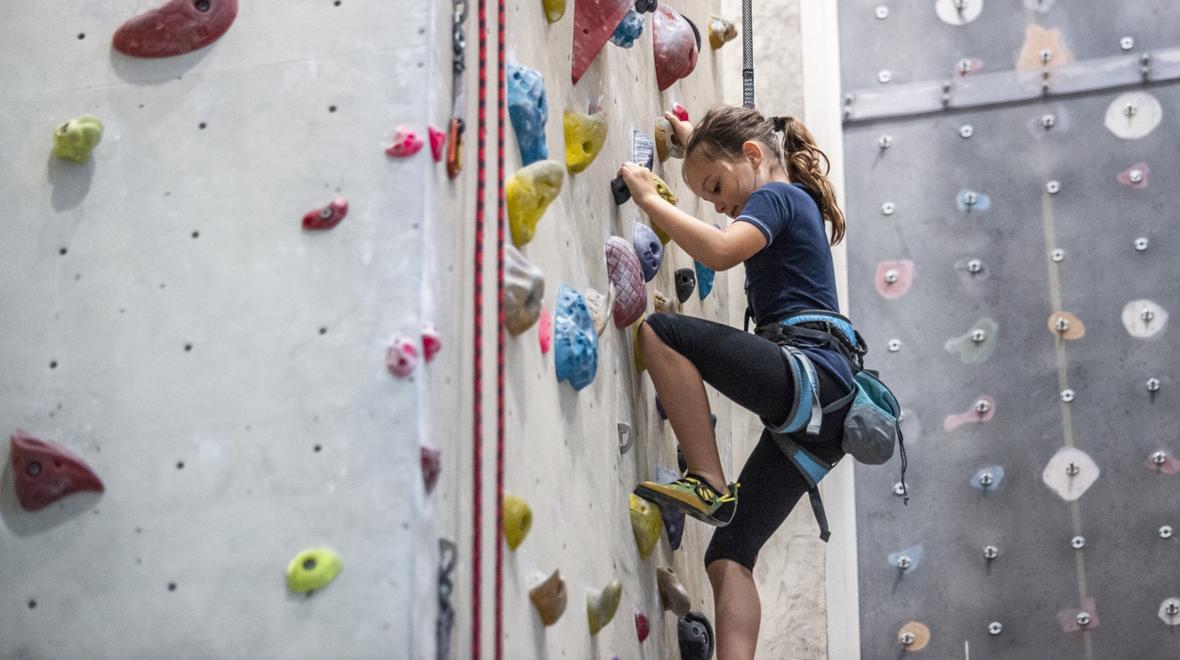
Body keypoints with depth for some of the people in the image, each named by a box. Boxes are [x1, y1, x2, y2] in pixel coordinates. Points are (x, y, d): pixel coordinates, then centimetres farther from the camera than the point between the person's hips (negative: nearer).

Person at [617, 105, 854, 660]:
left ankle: (709, 484, -20)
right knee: (730, 555, 3)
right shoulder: (796, 201, 27)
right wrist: (696, 139, 49)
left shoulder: (775, 196, -1)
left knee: (661, 332, -17)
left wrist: (648, 197, -13)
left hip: (808, 382, -10)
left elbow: (720, 251, -21)